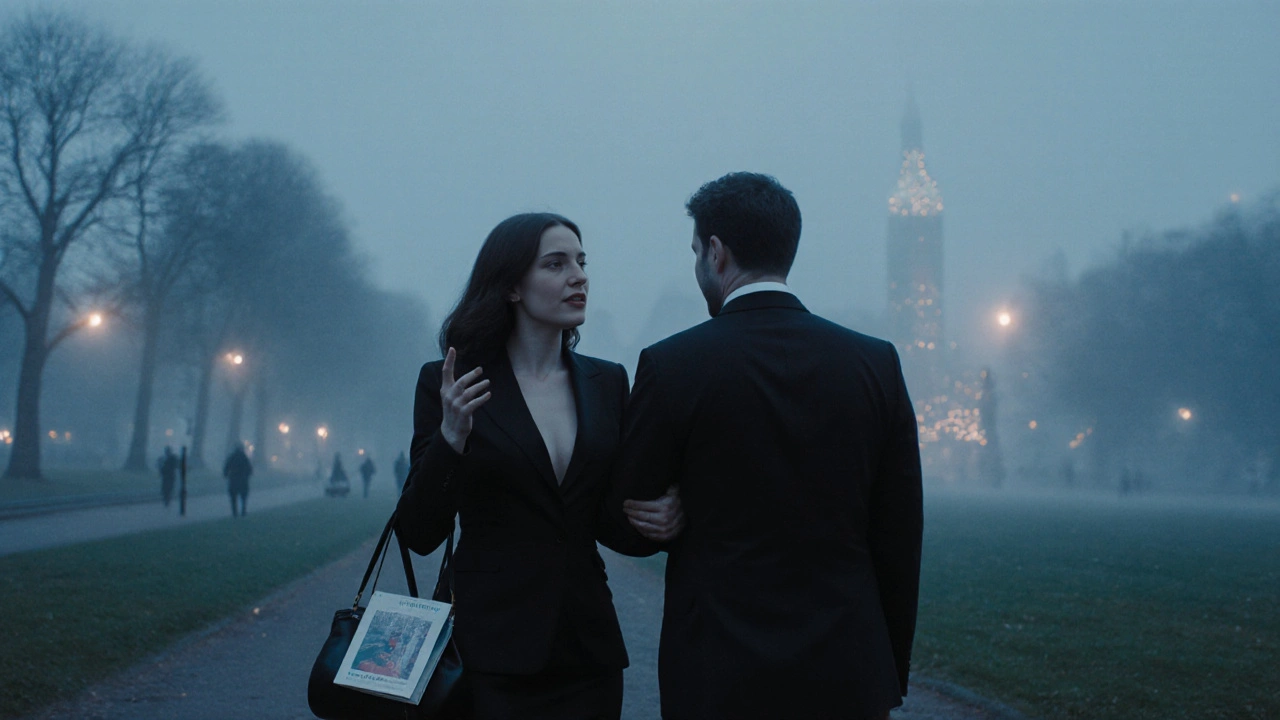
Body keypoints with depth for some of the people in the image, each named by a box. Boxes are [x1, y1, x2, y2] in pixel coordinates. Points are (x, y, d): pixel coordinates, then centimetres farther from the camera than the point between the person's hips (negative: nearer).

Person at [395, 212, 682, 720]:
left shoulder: (607, 383, 7)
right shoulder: (452, 385, -4)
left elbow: (607, 521, 13)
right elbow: (421, 535, -6)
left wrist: (656, 522, -9)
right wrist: (451, 438, -20)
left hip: (589, 653, 4)